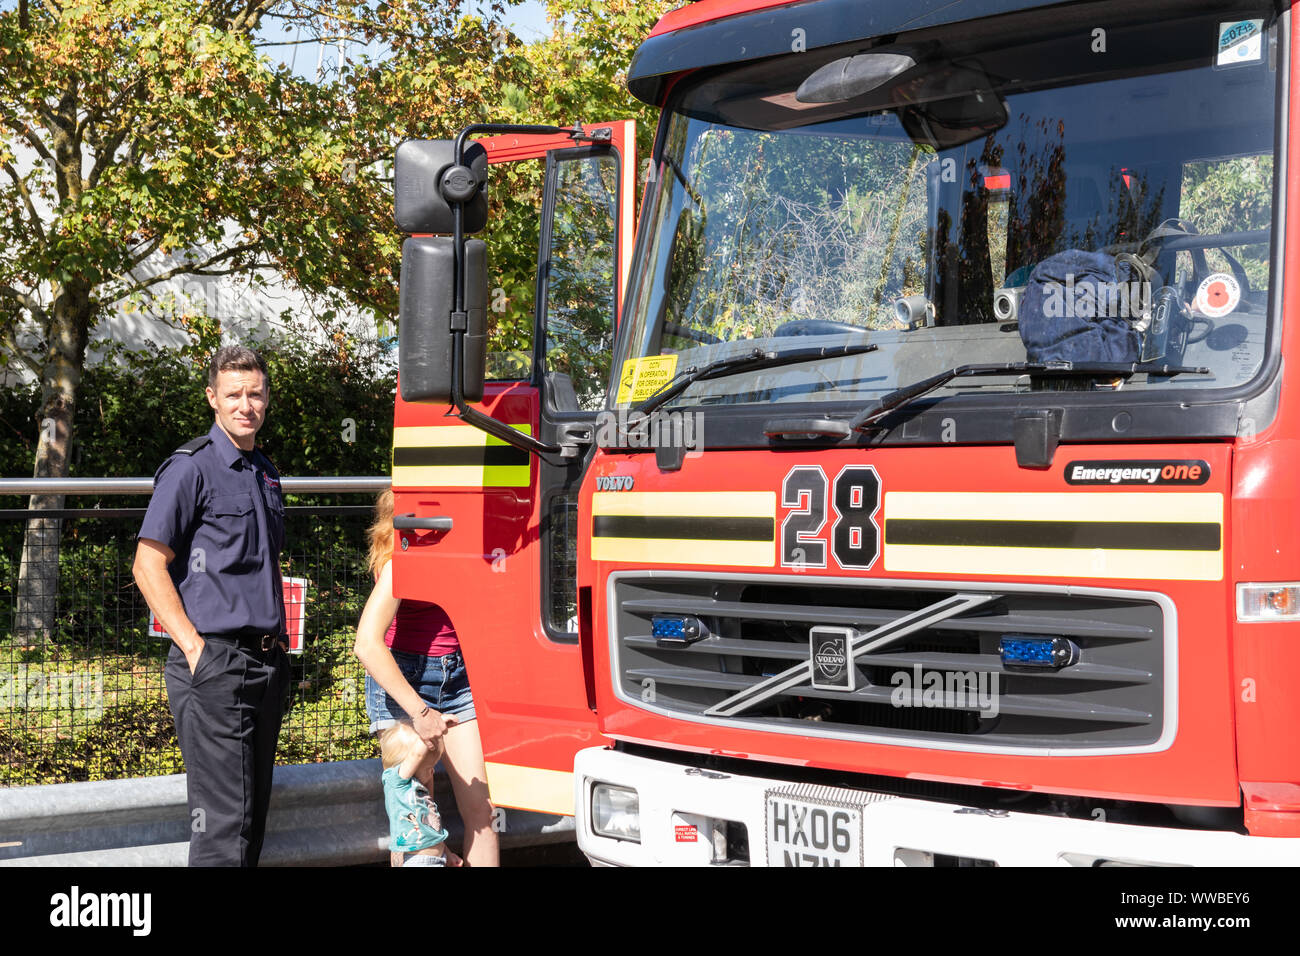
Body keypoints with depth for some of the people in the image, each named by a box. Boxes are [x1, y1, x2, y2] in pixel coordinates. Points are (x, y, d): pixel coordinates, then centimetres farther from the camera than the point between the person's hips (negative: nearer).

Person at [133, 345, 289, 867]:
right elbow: (149, 565, -10)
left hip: (266, 662, 8)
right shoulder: (190, 467, -7)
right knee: (223, 817, -10)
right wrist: (194, 647, -15)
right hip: (215, 662, -8)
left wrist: (277, 642, 16)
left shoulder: (264, 472, 17)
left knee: (254, 811, 11)